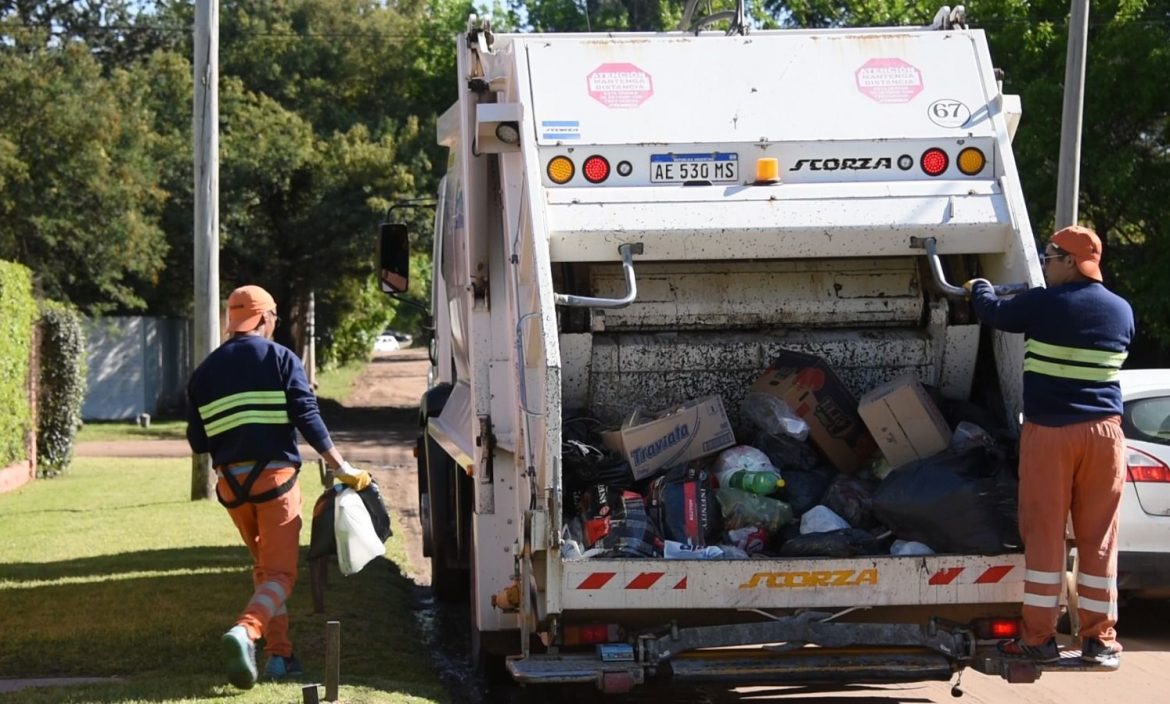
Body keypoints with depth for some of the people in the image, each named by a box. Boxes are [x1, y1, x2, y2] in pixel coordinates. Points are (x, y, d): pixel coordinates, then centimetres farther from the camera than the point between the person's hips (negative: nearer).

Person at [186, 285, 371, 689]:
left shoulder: (205, 371, 11)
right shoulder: (280, 359, -1)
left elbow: (197, 442, 10)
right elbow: (307, 418, -10)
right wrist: (340, 467, -7)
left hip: (231, 482, 4)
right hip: (274, 475, -4)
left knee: (264, 568, 20)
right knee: (280, 573, -4)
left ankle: (279, 654, 15)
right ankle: (245, 631, -31)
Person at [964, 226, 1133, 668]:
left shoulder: (1044, 305, -9)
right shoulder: (1122, 311, 5)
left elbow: (994, 313, 7)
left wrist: (979, 289, 30)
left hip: (1049, 432, -3)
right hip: (1103, 432, 4)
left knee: (1044, 535, 2)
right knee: (1098, 539, 7)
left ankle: (1039, 637, 4)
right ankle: (1100, 639, 9)